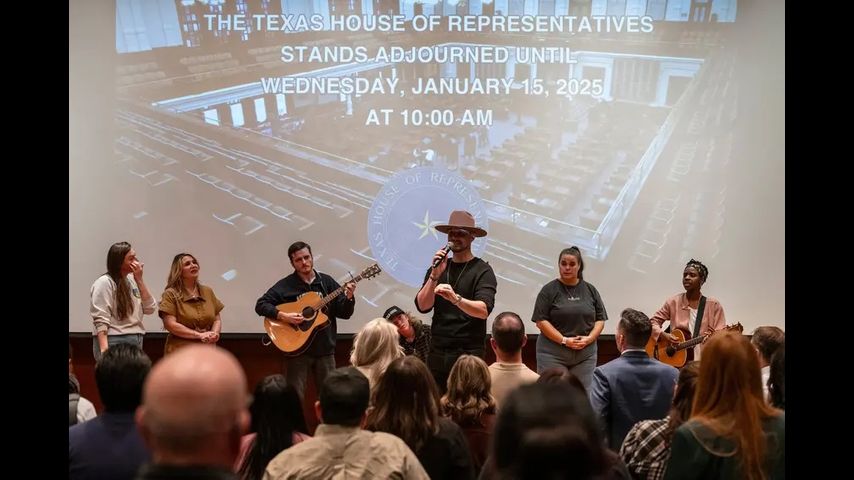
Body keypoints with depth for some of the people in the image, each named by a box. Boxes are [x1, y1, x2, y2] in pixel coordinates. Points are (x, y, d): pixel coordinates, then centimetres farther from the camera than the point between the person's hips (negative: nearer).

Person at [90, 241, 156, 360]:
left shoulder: (132, 280, 11)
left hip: (136, 342, 6)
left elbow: (150, 309, 4)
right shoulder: (104, 283, -8)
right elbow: (100, 321, -15)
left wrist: (139, 280, -2)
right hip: (114, 343, -6)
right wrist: (104, 350, -23)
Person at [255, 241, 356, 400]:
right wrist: (283, 316, -19)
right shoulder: (285, 285, -2)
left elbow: (344, 313, 6)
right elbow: (260, 305, -6)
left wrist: (349, 298, -14)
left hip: (325, 349, 3)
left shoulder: (327, 282, 7)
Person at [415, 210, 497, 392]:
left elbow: (484, 310, -18)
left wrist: (456, 298, -35)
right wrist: (435, 275, -13)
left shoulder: (482, 270, -4)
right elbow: (422, 306, -1)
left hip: (469, 352, -4)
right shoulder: (437, 268, 9)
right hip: (437, 351, 4)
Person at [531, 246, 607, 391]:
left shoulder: (590, 290, 10)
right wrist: (564, 340, -13)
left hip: (585, 354, 3)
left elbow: (600, 319, 11)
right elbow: (541, 321, -6)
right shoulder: (549, 290, -1)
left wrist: (589, 339, -6)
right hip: (553, 353, -3)